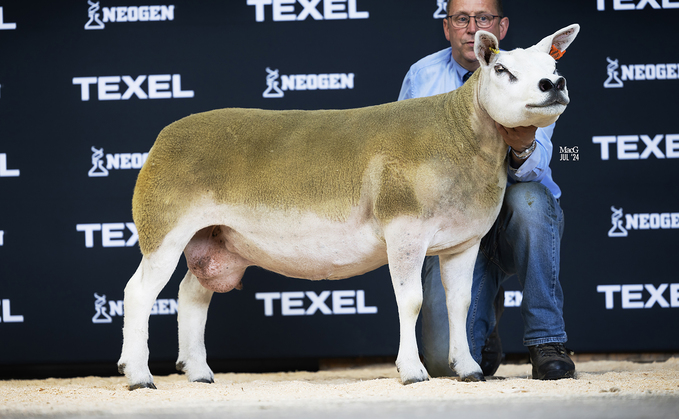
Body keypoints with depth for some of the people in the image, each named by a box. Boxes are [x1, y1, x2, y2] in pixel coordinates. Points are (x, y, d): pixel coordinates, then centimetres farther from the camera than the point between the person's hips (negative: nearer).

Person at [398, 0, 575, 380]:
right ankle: (484, 327, 21)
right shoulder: (421, 77, -1)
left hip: (517, 223, -1)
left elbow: (535, 170, -23)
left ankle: (546, 342, -25)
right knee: (447, 362, -20)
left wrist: (523, 148, -47)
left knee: (528, 196, -39)